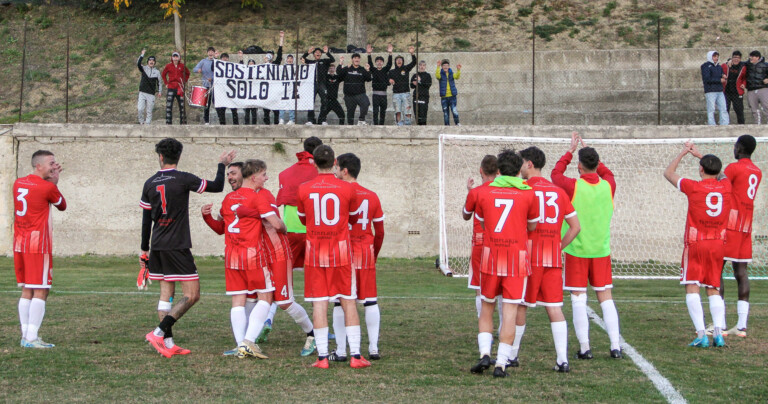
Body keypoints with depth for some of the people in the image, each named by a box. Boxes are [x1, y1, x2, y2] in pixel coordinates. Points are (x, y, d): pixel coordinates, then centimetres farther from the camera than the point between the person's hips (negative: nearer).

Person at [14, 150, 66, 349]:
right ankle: (32, 338, -9)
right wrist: (55, 182, 14)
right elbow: (62, 205, 7)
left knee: (26, 291, 11)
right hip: (39, 245, -7)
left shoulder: (18, 184, 10)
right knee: (40, 291, -5)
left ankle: (26, 336, 10)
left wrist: (50, 180, 20)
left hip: (19, 243, 7)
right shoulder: (48, 187, -10)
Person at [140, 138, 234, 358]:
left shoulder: (150, 183, 6)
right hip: (177, 247, -6)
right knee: (192, 295, -3)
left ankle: (168, 343, 7)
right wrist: (222, 165, 15)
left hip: (158, 247, 6)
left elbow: (146, 219, 11)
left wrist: (145, 248, 20)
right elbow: (216, 187, -2)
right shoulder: (183, 179, -9)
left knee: (166, 293, 11)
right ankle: (159, 332, -13)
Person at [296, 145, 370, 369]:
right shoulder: (347, 189, -3)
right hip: (341, 250, 0)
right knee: (348, 302, 5)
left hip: (315, 252, 0)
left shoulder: (304, 190, -1)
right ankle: (355, 355, 3)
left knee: (319, 304, 1)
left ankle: (322, 357, -3)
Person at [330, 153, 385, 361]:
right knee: (370, 301, 8)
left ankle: (341, 351, 2)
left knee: (340, 303, 2)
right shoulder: (372, 196, 7)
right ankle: (374, 348, 7)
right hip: (366, 254, 4)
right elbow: (380, 231, 10)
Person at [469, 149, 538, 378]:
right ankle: (501, 364, -4)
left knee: (487, 307, 16)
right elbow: (532, 226, 11)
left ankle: (484, 353, 0)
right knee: (510, 310, 0)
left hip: (490, 256, 2)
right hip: (517, 256, -2)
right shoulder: (528, 194, -1)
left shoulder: (485, 193, 3)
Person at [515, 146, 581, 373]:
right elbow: (576, 227, 11)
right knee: (555, 307, 2)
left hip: (529, 258, -4)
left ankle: (512, 355, 18)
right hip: (553, 258, 4)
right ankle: (562, 360, -7)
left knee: (520, 306, 8)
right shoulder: (559, 192, 10)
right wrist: (559, 246, 14)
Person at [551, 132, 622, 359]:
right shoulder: (608, 186, -1)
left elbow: (556, 173, 11)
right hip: (602, 250, 3)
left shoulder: (573, 186, -11)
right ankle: (616, 346, 2)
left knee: (578, 298, 1)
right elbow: (607, 172, 24)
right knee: (606, 298, 7)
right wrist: (588, 151, 28)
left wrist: (570, 150, 19)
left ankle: (585, 348, -2)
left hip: (576, 250, -3)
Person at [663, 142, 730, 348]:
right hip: (718, 244, 4)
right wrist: (698, 154, 33)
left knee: (692, 288, -1)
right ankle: (719, 332, -4)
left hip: (696, 244, -4)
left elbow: (668, 173, 7)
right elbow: (717, 172, 27)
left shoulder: (694, 187, -9)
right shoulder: (725, 186, 1)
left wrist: (682, 153, 18)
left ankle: (701, 334, -13)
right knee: (713, 289, 11)